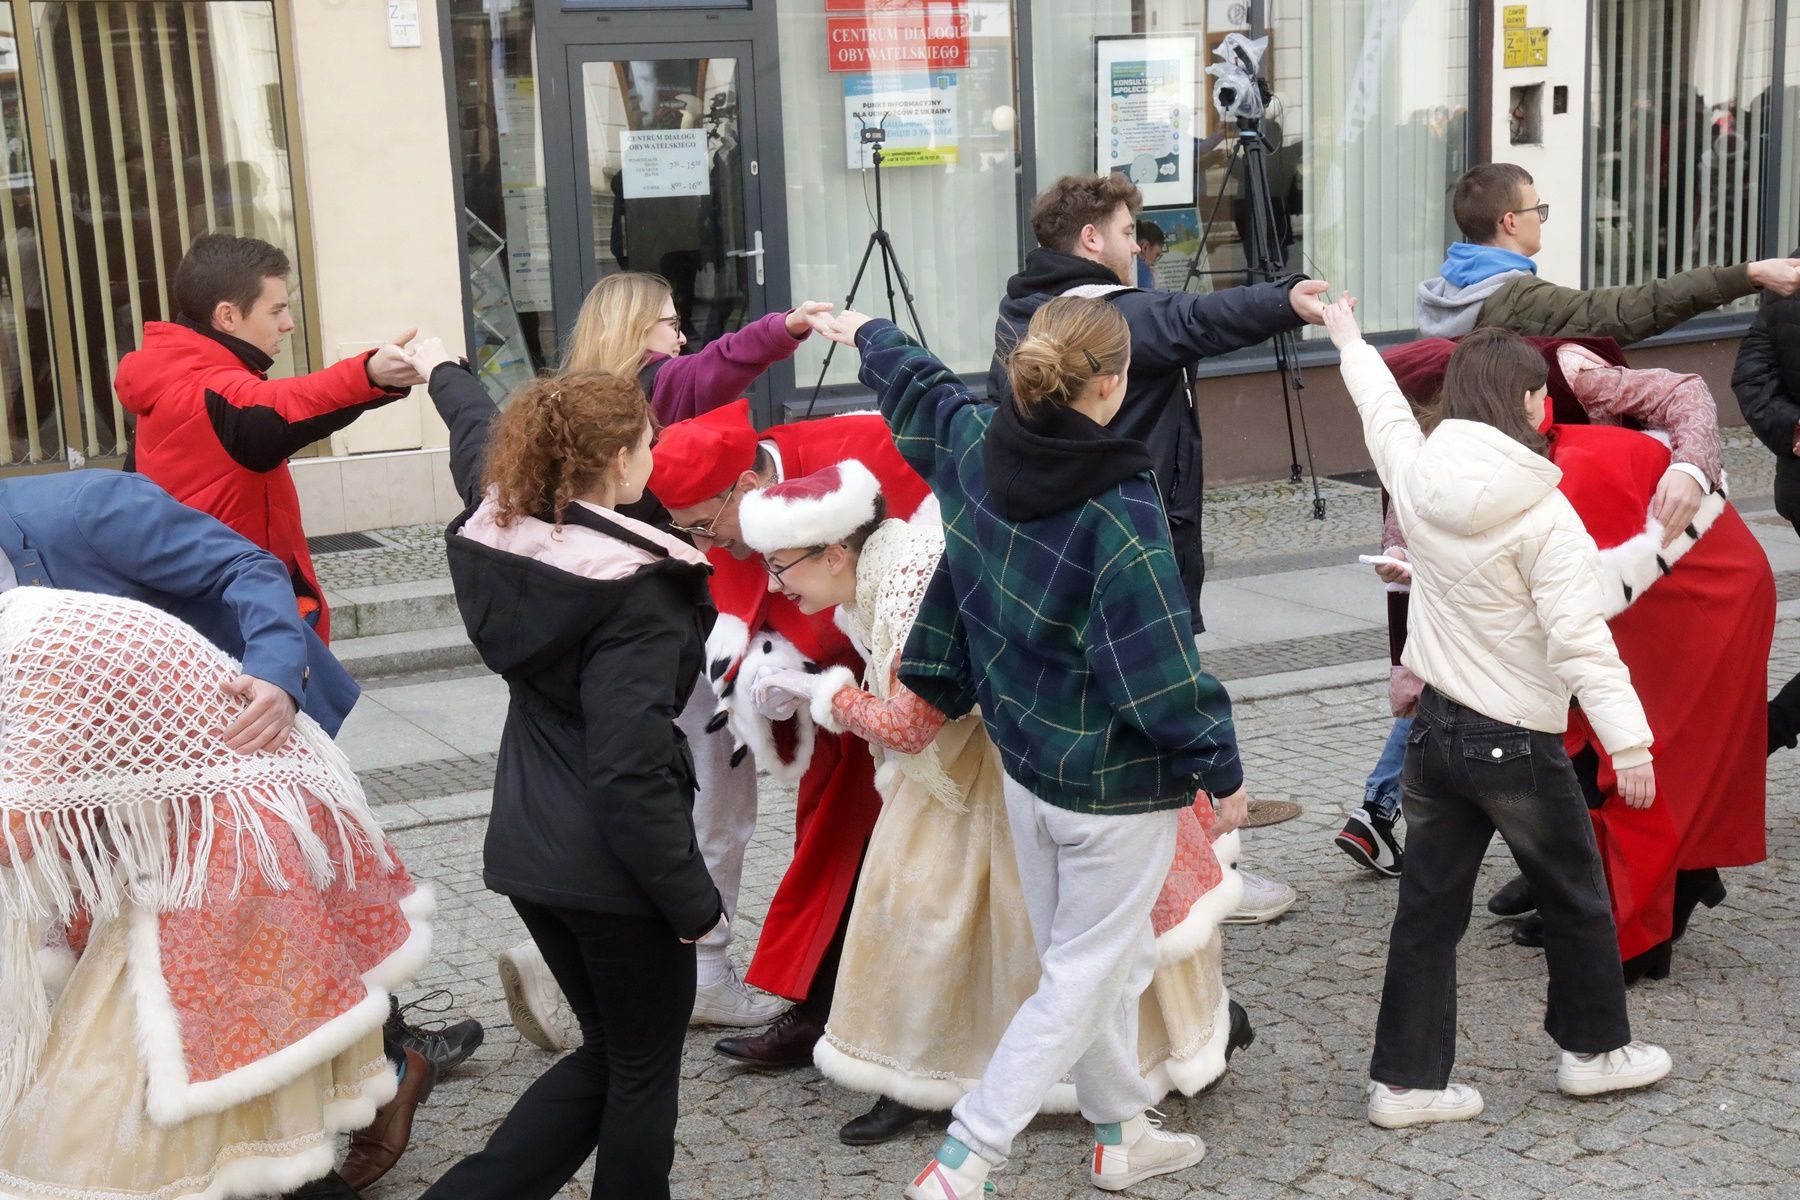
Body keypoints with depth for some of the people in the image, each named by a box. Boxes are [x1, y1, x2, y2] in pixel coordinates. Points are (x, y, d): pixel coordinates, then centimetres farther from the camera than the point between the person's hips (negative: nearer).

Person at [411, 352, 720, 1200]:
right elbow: (632, 772, -26)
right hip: (616, 869, -8)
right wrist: (692, 897, -18)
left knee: (606, 1052, 21)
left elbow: (477, 435, 23)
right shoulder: (635, 593, -23)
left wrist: (441, 370, 44)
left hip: (527, 849, 8)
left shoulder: (504, 527, 0)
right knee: (645, 1068, 11)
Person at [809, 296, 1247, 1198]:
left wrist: (867, 336, 38)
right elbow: (1161, 665, -23)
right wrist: (1220, 767, -9)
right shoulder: (1119, 513, -26)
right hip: (1117, 784, -8)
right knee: (1083, 977, 6)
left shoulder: (975, 444, -6)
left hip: (1025, 759, 8)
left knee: (1109, 958, 23)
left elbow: (922, 389, 17)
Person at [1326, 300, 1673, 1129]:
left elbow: (1384, 409, 18)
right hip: (1518, 744, -5)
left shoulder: (1416, 478, -3)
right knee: (1575, 898, 17)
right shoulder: (1544, 516, -19)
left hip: (1435, 728, 6)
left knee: (1427, 911, 11)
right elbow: (1581, 641, -25)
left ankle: (1405, 1078, 15)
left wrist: (1349, 339, 36)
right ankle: (1594, 1048, 34)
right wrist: (1628, 742, -25)